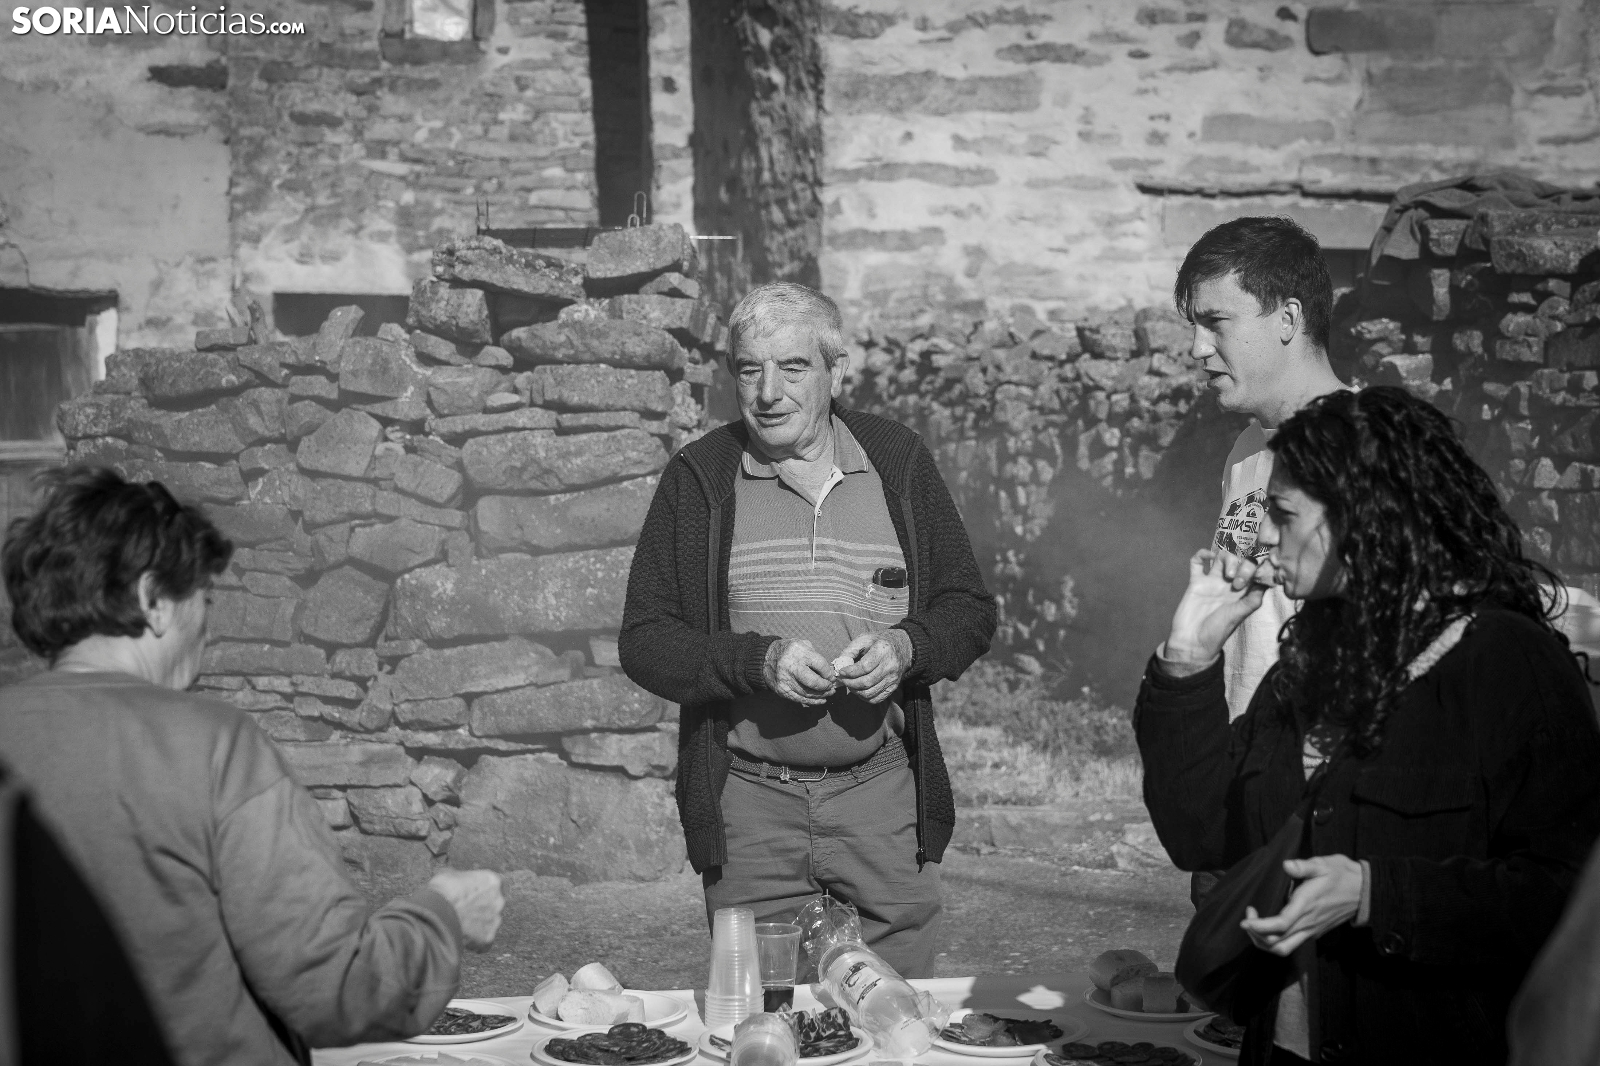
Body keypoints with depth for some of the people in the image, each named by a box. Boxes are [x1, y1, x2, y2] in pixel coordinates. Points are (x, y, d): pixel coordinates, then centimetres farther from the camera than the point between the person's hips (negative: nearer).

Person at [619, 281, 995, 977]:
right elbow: (643, 641, -1)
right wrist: (757, 660, -17)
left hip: (883, 794, 1)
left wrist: (905, 646, -11)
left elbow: (971, 609, 10)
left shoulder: (897, 462, 5)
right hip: (749, 803, -1)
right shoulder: (698, 479, 1)